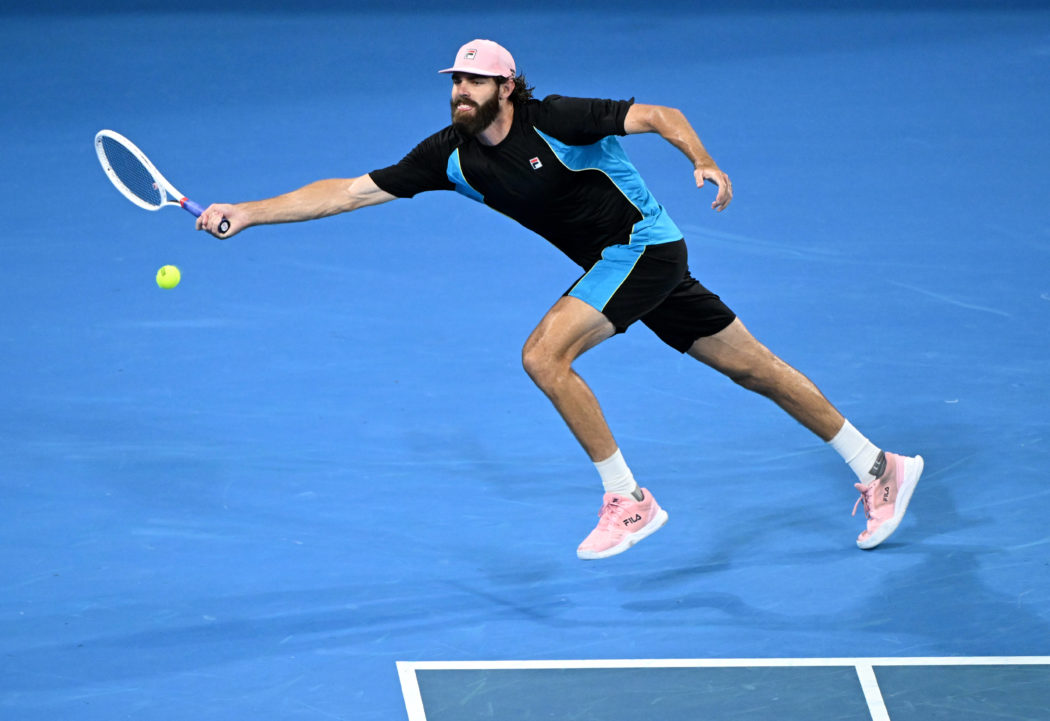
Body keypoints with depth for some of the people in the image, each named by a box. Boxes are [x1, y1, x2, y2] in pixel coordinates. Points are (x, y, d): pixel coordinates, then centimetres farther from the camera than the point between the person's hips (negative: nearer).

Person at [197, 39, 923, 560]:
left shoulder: (555, 120, -21)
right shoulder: (449, 155, -4)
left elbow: (661, 115, -20)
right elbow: (350, 190, -5)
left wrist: (704, 160, -38)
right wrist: (246, 213, -11)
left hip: (641, 245, -7)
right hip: (616, 264, 7)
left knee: (544, 354, -21)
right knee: (755, 366, 13)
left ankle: (627, 499, -11)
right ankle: (878, 467, 23)